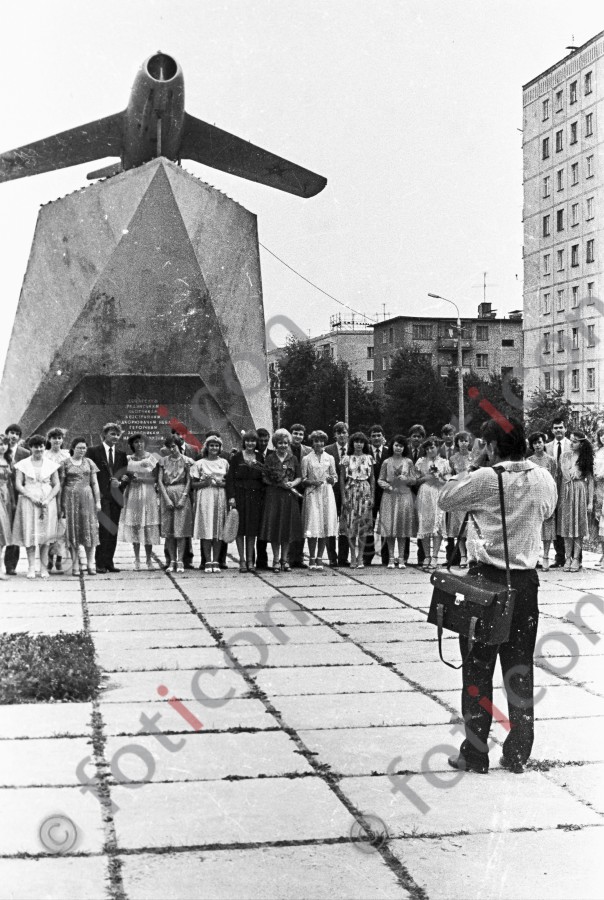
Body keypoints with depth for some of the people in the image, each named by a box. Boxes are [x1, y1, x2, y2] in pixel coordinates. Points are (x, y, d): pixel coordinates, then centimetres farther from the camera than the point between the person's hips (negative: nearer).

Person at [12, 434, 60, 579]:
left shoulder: (51, 465, 7)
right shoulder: (23, 464, 4)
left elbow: (56, 485, 6)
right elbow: (18, 485, -1)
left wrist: (48, 500, -9)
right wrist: (31, 497, -14)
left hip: (47, 502, 1)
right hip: (28, 501, -1)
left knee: (45, 533, -1)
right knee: (29, 533, -4)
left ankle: (44, 567, 2)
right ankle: (31, 567, 0)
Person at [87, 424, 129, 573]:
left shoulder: (121, 454, 16)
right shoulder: (93, 451, 2)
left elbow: (125, 475, 17)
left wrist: (121, 482, -5)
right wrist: (109, 482, -10)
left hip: (116, 497, 5)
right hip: (101, 496, -5)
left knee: (113, 530, 4)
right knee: (103, 529, -10)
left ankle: (109, 562, 9)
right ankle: (100, 563, -7)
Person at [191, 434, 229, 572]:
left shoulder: (224, 462, 12)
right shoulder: (199, 463, 5)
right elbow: (193, 484, 4)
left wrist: (222, 483, -6)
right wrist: (205, 482, -12)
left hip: (220, 498, 2)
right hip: (205, 497, -2)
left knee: (219, 530, 0)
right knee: (206, 530, -7)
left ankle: (215, 561, 4)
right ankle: (208, 561, -4)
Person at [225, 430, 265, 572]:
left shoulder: (260, 458, 9)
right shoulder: (237, 457, 0)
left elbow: (264, 478, 11)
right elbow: (230, 477, -4)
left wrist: (262, 497, 2)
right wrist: (231, 496, -11)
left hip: (255, 496, 3)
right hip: (240, 495, -2)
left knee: (253, 528, 4)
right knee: (240, 528, -1)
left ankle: (250, 560, 10)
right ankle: (242, 560, 5)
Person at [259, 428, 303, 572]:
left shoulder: (293, 459, 9)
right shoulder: (270, 458, 3)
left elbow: (299, 477, 10)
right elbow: (265, 478, 0)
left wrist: (292, 484, -10)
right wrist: (279, 484, -12)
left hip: (290, 496, 2)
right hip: (273, 496, -2)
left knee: (288, 527, 3)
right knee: (274, 526, -3)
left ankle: (284, 559, 13)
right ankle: (276, 559, 5)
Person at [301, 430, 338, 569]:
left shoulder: (330, 458, 12)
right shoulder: (306, 459, 6)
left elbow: (335, 477, 13)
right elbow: (303, 479, 4)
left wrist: (331, 479, -8)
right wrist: (312, 482, -13)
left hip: (327, 493, 2)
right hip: (312, 494, -2)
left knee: (326, 525, -1)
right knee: (312, 525, -7)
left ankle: (319, 558, 6)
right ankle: (312, 558, 0)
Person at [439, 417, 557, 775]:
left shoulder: (485, 479, -12)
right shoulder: (545, 480, 1)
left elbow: (444, 499, 1)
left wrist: (467, 475, 12)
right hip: (526, 581, 4)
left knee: (478, 668, 6)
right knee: (520, 668, 11)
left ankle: (475, 754, 11)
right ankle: (518, 754, 18)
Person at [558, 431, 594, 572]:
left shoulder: (586, 458, -1)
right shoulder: (564, 457, 6)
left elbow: (590, 480, -1)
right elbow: (560, 477, 8)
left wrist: (590, 501, -6)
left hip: (580, 493, -2)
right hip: (566, 493, 2)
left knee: (579, 526, -1)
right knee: (566, 526, 3)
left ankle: (576, 558, 3)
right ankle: (568, 558, 7)